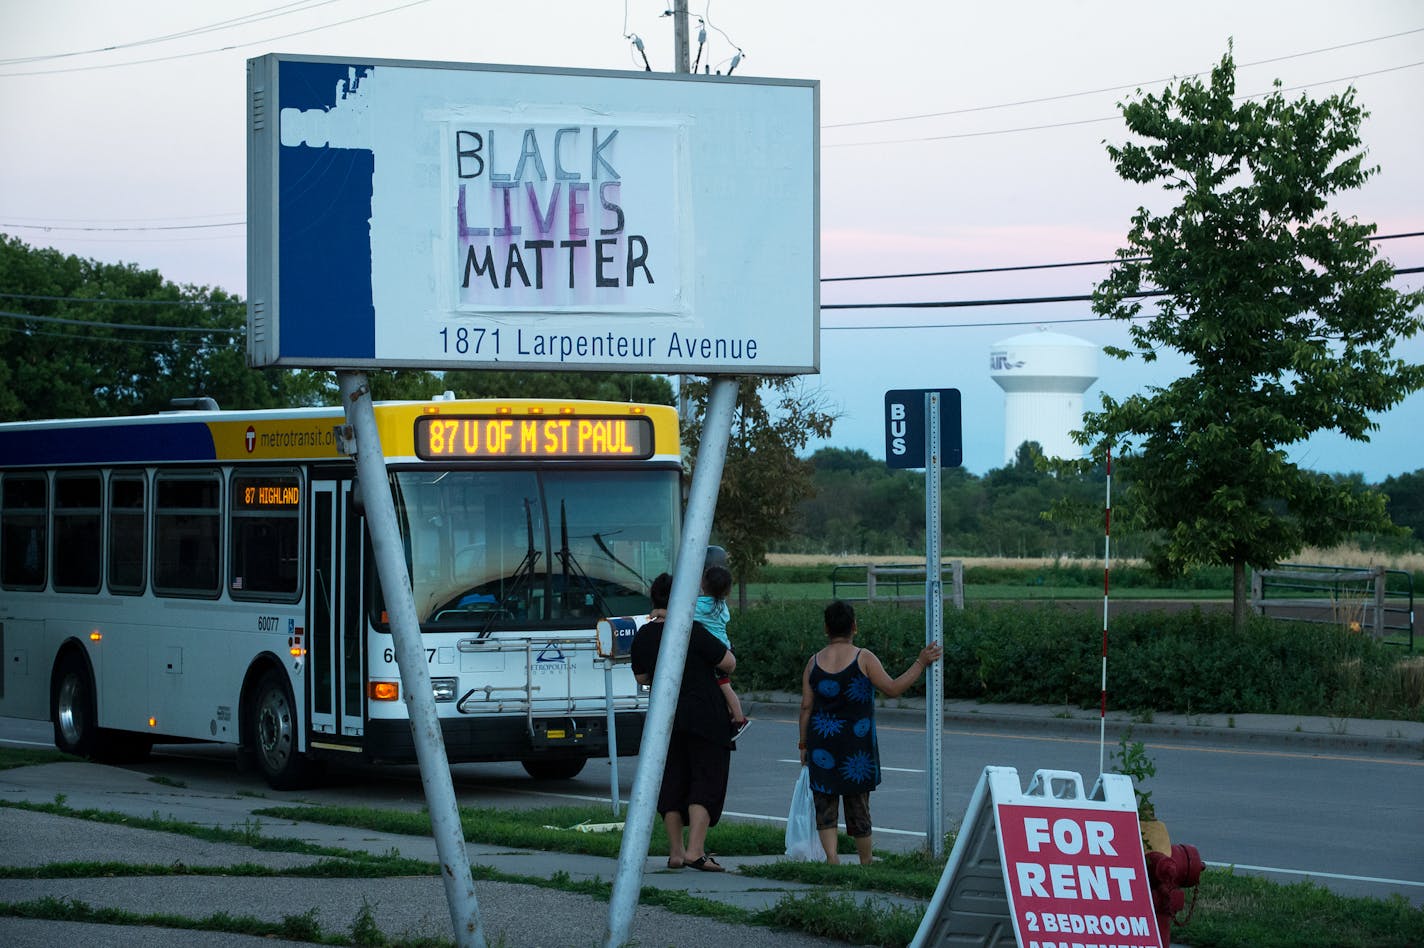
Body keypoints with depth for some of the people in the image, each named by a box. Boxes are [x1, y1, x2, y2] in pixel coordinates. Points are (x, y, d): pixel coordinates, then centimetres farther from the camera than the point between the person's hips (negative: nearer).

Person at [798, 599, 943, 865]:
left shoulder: (814, 663, 0)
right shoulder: (863, 658, -8)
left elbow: (806, 707, 2)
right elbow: (892, 689, -8)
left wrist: (804, 744, 10)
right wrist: (921, 663, -2)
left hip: (822, 742, 1)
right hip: (857, 744, -1)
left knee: (825, 803, 5)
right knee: (858, 804, 9)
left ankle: (831, 854, -14)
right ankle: (866, 862, 19)